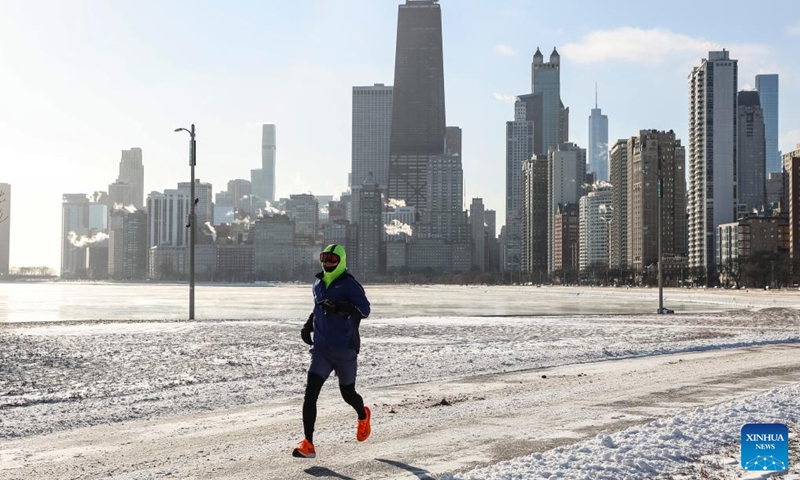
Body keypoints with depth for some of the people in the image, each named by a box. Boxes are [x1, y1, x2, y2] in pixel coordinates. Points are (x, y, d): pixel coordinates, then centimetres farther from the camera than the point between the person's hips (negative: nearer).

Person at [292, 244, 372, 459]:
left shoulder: (349, 284, -12)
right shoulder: (319, 284, 9)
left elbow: (364, 309, -23)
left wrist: (340, 307, -37)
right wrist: (308, 326, 14)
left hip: (345, 350, -5)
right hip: (321, 349, 5)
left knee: (348, 394, 14)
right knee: (310, 393, -11)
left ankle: (363, 416, 50)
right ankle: (308, 445, -10)